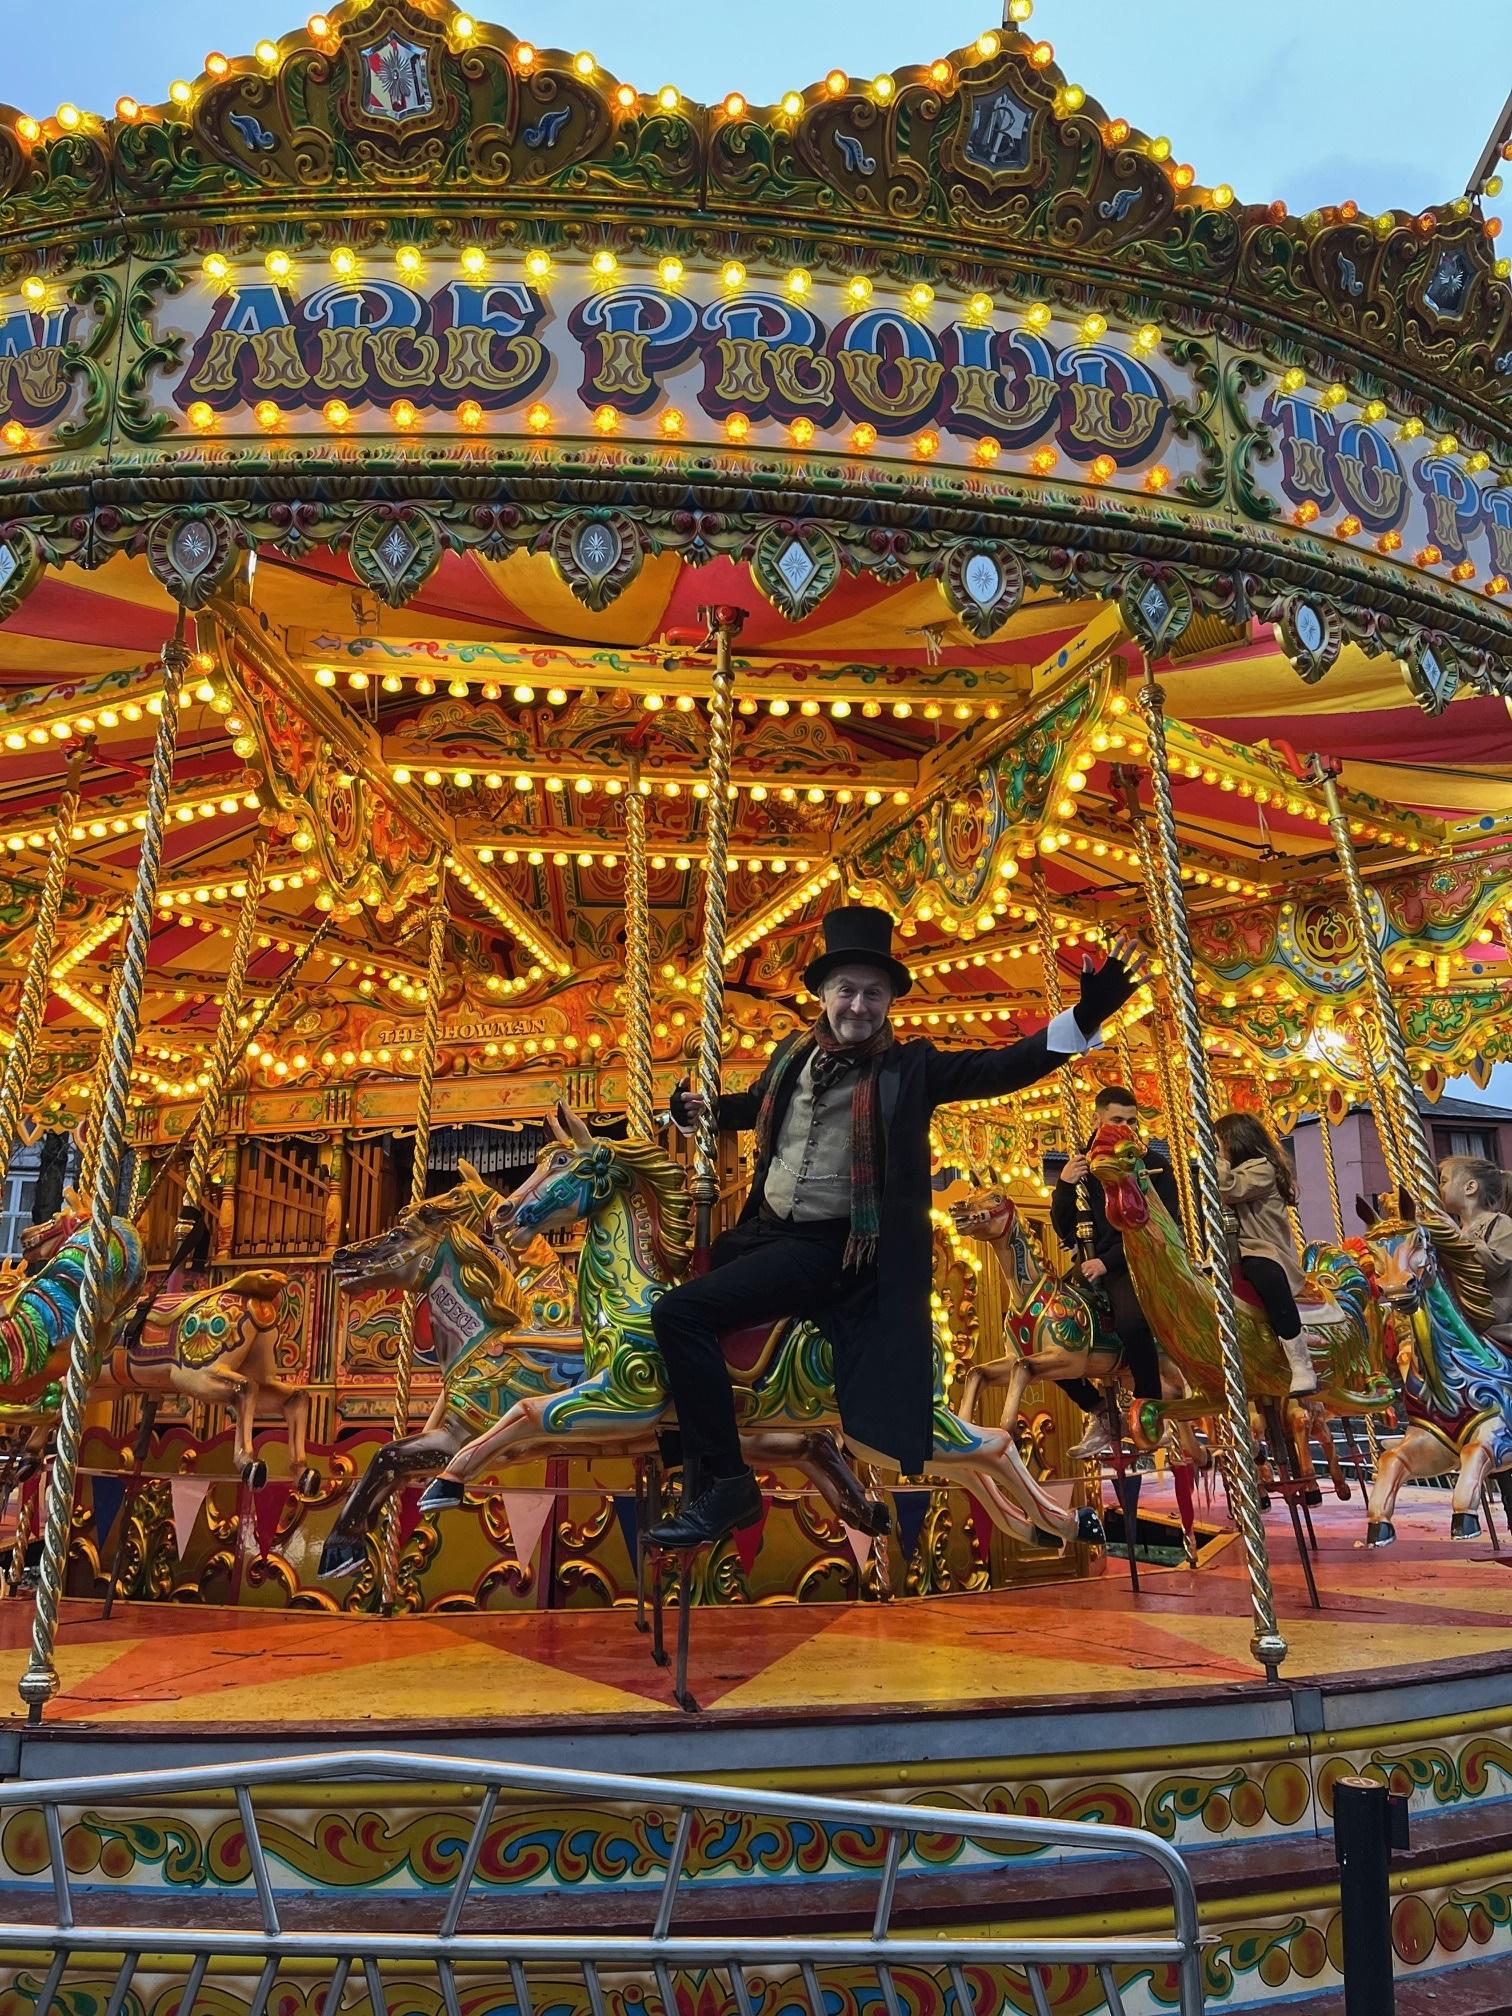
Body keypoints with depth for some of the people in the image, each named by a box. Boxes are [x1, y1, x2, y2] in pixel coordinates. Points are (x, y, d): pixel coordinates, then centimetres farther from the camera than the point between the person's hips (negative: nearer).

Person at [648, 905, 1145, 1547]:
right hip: (762, 1231, 8)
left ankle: (725, 1484, -11)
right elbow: (755, 1105, 29)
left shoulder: (910, 1068, -7)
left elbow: (1002, 1068, -17)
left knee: (679, 1312, -23)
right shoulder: (792, 1053, 9)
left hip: (829, 1249, -7)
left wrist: (1084, 1019, -28)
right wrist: (702, 1109, 11)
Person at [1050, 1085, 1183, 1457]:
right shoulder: (1082, 1167, 11)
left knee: (1131, 1322, -36)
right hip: (1092, 1269, 5)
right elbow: (1065, 1231, 9)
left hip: (1136, 1265, -4)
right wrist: (1064, 1186, -9)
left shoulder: (1153, 1165, 2)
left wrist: (1109, 1261, -17)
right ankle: (1100, 1414, 10)